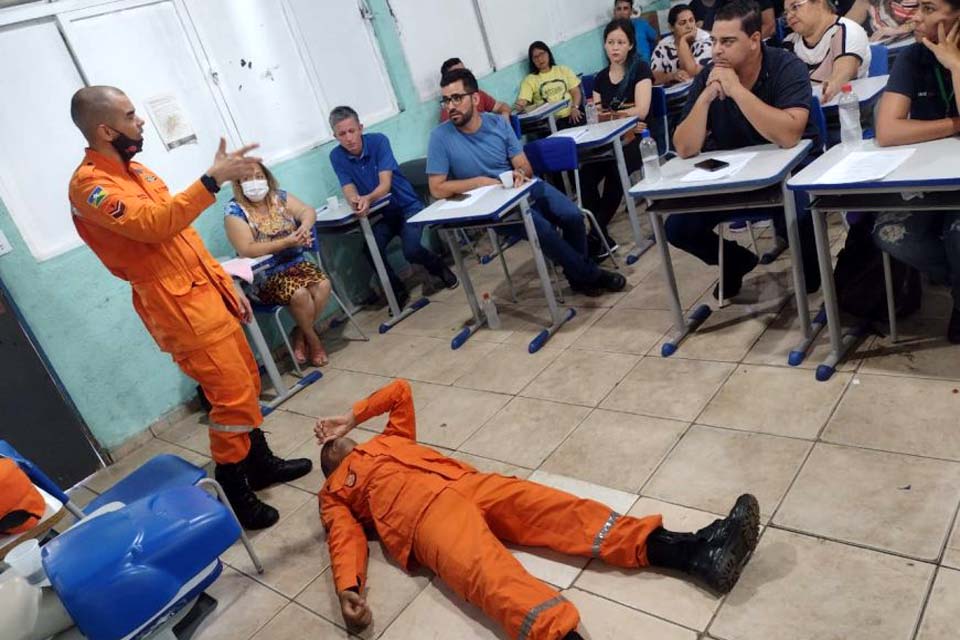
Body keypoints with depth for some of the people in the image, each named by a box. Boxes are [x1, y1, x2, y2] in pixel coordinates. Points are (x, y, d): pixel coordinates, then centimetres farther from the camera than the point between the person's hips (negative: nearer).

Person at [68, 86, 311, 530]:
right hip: (180, 309, -9)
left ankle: (259, 463, 33)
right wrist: (214, 178, -32)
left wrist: (227, 285, 16)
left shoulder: (135, 170, 15)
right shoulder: (90, 184, -14)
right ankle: (231, 491, 9)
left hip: (207, 295, 9)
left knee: (247, 385, 16)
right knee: (233, 398, -7)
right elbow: (155, 225, -30)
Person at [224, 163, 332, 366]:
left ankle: (300, 334, 1)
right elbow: (247, 250, -20)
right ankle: (312, 338, -1)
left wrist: (305, 226, -27)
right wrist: (286, 242, -25)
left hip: (295, 262, 5)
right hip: (266, 275, -5)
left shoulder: (279, 196, 4)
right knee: (299, 294, -29)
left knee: (323, 285, -20)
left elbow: (308, 211, -2)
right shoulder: (234, 210, -11)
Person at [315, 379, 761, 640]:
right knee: (489, 574, -34)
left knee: (556, 508, -17)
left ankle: (690, 552, -31)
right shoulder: (334, 493, 24)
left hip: (464, 482, 5)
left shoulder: (387, 441, 37)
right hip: (423, 511, -5)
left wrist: (350, 418, 37)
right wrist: (349, 590, -13)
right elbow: (347, 542, 7)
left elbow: (400, 391, 39)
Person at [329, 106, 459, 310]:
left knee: (411, 251, -25)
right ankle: (398, 290, 0)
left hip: (407, 205, -3)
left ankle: (438, 266, 11)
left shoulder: (378, 141, -15)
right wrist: (355, 200, -40)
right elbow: (349, 191, -13)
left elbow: (385, 184, -23)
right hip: (379, 214, 3)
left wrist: (368, 198, -45)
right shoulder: (336, 157, -7)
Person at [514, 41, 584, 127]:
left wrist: (575, 108, -7)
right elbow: (522, 101, -5)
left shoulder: (563, 70, 17)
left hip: (571, 115, 2)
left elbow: (576, 92, 12)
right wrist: (520, 105, -29)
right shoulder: (530, 80, 8)